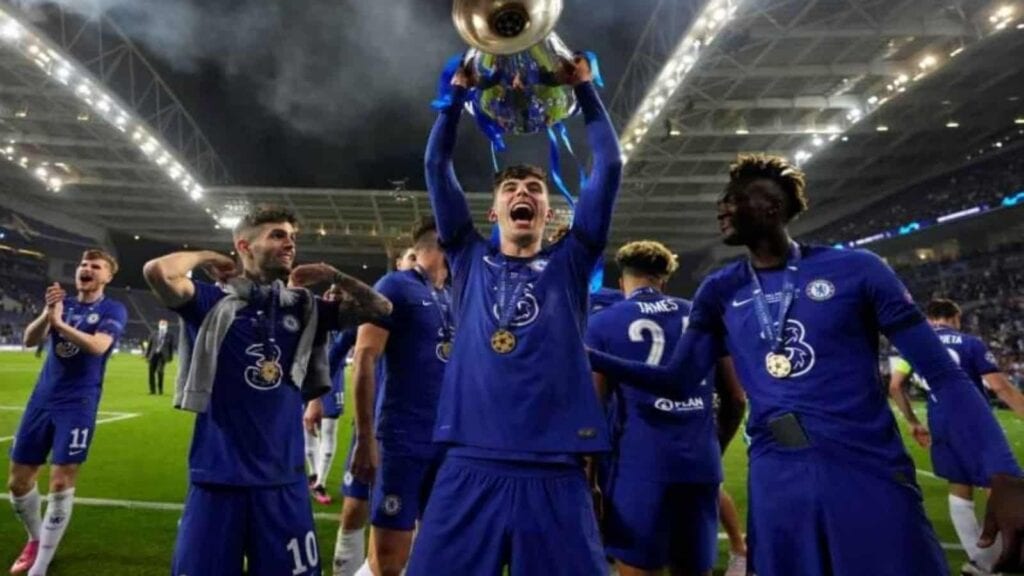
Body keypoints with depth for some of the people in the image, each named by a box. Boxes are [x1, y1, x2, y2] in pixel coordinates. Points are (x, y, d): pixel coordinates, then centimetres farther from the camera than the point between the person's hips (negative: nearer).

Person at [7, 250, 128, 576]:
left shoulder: (113, 310, -4)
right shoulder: (63, 303, 12)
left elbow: (98, 345, -22)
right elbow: (29, 341, -3)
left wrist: (59, 322, -29)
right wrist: (46, 313, -21)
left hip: (78, 404, -5)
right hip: (42, 399, 6)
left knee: (61, 483, -7)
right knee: (18, 481, 11)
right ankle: (36, 539, 37)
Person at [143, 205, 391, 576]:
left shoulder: (305, 309, 7)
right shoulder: (214, 303, -3)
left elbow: (379, 308, 7)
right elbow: (157, 272, -20)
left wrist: (330, 275, 4)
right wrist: (205, 257, -3)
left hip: (283, 478, 3)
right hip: (217, 476, -3)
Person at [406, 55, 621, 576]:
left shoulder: (570, 263, 10)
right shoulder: (470, 260, 12)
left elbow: (609, 166, 10)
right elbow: (437, 165, 13)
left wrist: (584, 87, 13)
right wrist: (460, 89, 15)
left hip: (555, 472, 0)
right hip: (472, 468, 1)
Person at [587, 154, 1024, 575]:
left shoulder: (855, 269, -2)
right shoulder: (720, 292, 6)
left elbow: (943, 375, -1)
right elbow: (679, 381, 1)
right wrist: (585, 355, -8)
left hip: (870, 475, -2)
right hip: (777, 482, 2)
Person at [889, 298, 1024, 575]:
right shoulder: (971, 343, -2)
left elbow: (895, 386, 2)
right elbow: (1000, 387, -10)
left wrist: (913, 422, 13)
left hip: (942, 426, 4)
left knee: (960, 491, 16)